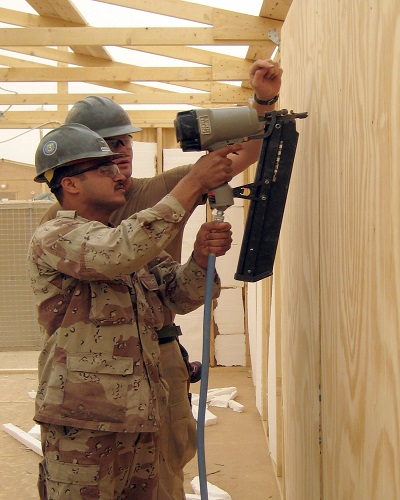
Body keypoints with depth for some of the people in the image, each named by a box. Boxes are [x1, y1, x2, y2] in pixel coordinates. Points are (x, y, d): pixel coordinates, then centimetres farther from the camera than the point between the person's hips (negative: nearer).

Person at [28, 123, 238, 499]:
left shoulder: (136, 242, 17)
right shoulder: (53, 238, -9)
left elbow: (177, 296, 8)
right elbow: (120, 252, -29)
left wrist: (201, 256, -15)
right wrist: (194, 183, -24)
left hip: (142, 422, 8)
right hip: (82, 426, -7)